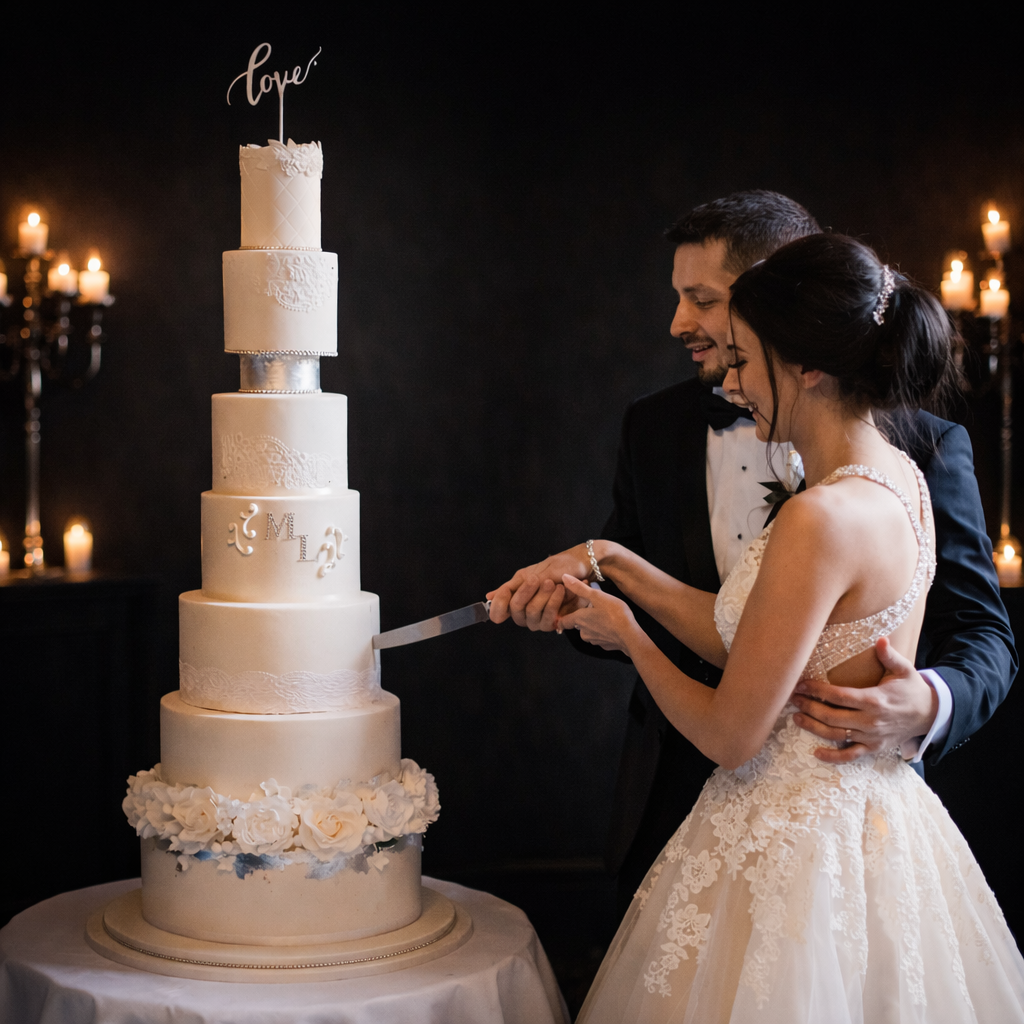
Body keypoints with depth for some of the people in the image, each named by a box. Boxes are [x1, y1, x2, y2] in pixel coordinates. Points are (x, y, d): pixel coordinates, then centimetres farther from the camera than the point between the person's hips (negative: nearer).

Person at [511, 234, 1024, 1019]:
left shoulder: (822, 519, -26)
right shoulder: (896, 479, 2)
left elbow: (730, 735, -20)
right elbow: (750, 642, 7)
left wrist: (627, 636, -3)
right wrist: (616, 564, 6)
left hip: (795, 848, -9)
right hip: (872, 818, 9)